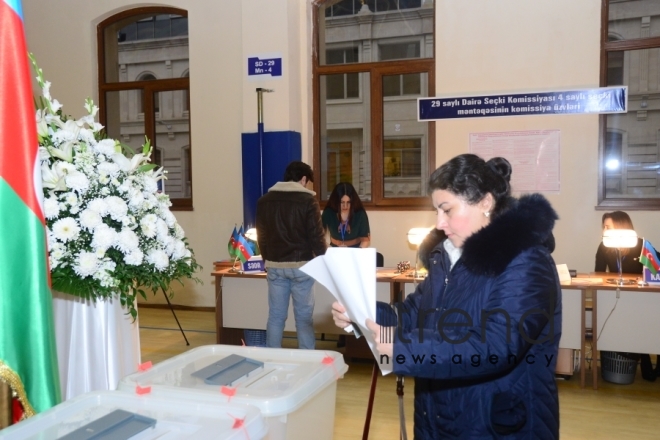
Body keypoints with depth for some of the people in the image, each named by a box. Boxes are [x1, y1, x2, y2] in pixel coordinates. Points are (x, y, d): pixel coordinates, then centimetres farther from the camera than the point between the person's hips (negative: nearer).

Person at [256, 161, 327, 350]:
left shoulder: (264, 200, 6)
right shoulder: (308, 200, -9)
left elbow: (261, 235, 13)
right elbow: (316, 235, -8)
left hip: (274, 266, 4)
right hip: (301, 265, -4)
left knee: (275, 317, 10)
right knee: (304, 317, 4)